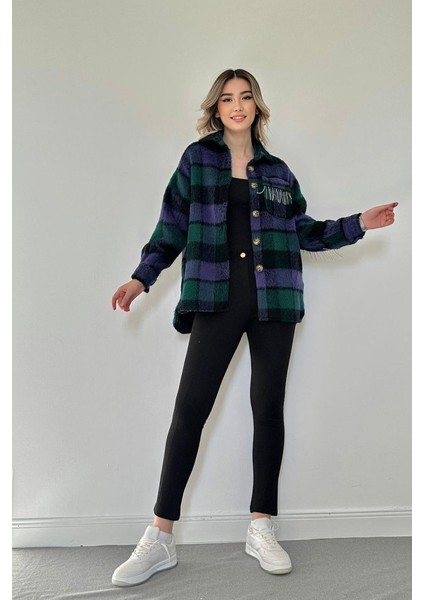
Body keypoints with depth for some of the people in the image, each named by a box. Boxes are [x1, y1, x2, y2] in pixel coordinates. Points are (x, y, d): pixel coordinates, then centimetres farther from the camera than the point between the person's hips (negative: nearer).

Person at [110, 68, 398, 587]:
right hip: (218, 297, -2)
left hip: (274, 301, 3)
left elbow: (305, 232, 18)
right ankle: (160, 537, 6)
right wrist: (141, 278, -2)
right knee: (190, 408, -6)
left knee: (269, 408, 5)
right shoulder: (197, 158, 10)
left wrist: (359, 224, 9)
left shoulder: (277, 170, 16)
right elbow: (173, 227, 7)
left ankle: (261, 528, 20)